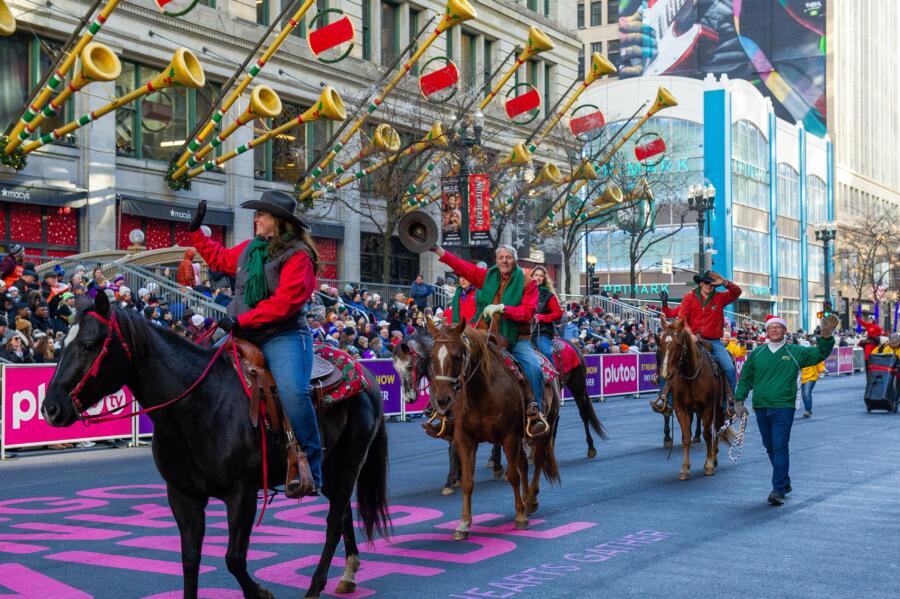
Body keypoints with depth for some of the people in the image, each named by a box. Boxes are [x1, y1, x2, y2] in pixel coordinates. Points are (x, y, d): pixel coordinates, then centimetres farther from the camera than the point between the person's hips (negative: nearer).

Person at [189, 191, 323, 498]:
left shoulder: (297, 255, -9)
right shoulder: (248, 249, 14)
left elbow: (286, 302, -19)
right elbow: (219, 258, 35)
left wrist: (243, 320, -21)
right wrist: (196, 231, 33)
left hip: (283, 337, -8)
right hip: (245, 335, 8)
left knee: (292, 391, -31)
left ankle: (310, 470, -26)